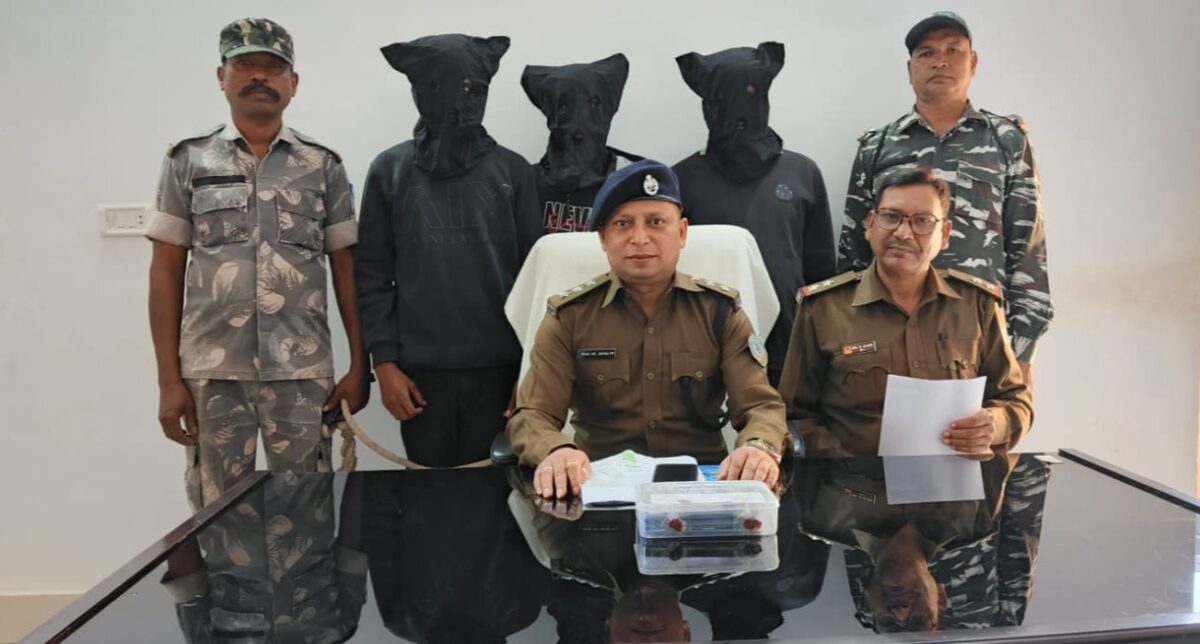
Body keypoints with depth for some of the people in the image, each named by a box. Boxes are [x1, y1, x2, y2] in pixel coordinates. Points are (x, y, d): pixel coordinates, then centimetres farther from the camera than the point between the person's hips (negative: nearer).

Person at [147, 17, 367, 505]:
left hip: (302, 371, 0)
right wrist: (169, 380, -1)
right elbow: (166, 273, 5)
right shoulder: (187, 161, 5)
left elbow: (346, 270, 6)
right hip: (211, 371, 0)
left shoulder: (323, 166, 6)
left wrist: (359, 365, 0)